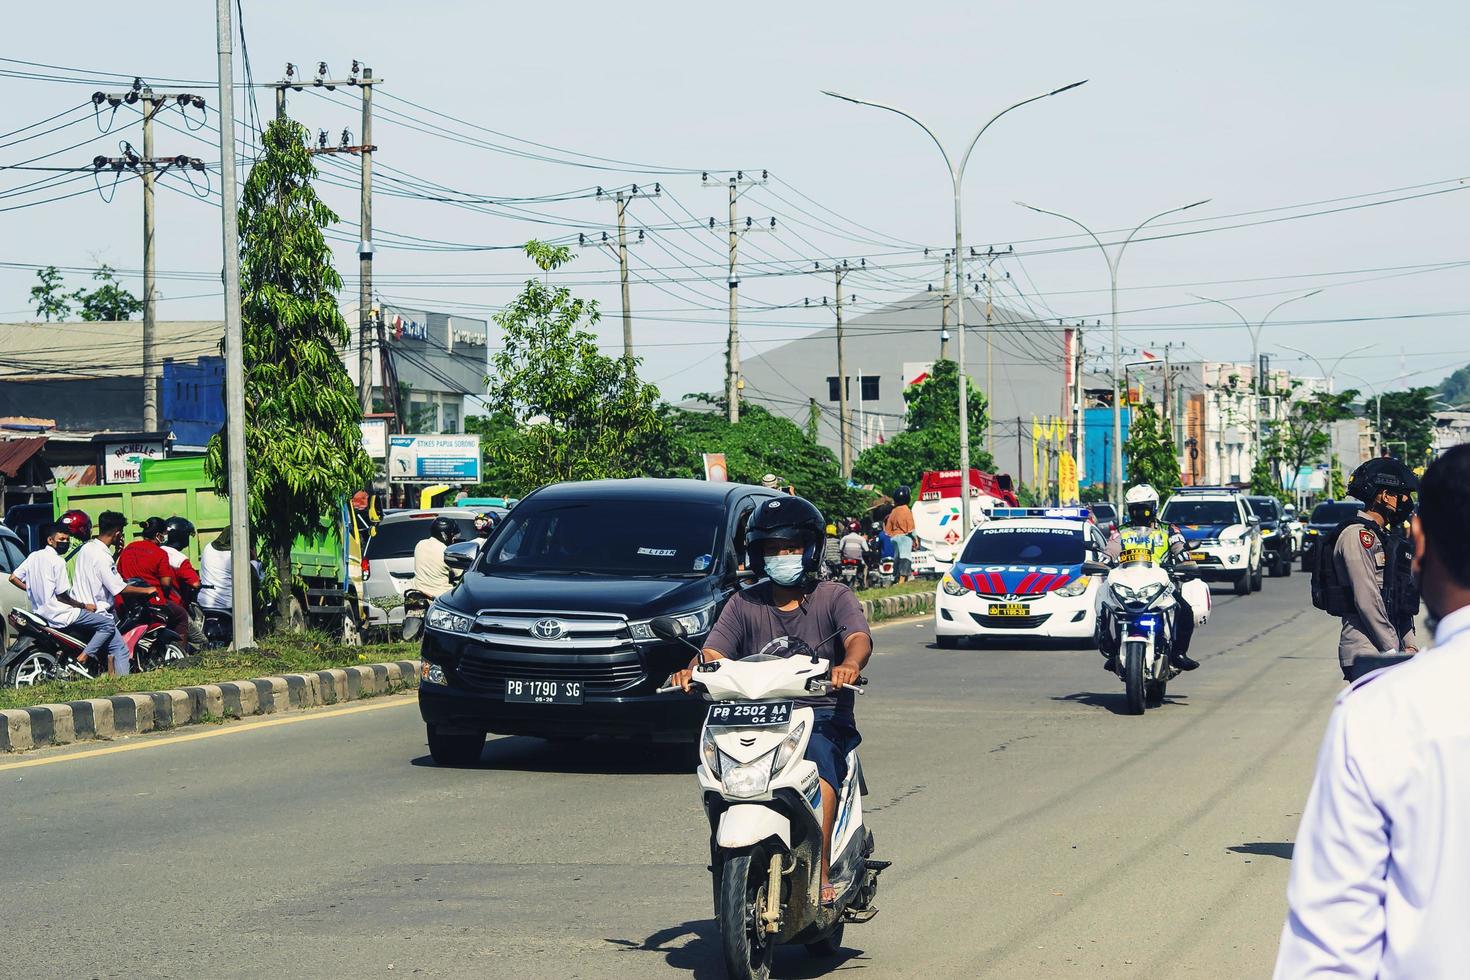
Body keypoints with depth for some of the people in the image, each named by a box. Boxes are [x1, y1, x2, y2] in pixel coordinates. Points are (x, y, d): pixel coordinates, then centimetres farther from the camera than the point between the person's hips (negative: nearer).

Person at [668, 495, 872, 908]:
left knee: (820, 759, -34)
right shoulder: (744, 604, 15)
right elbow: (714, 651, 2)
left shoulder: (834, 597, 7)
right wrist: (692, 670, -22)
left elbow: (859, 637, -12)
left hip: (823, 713, -2)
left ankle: (822, 874, -31)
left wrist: (850, 664, -36)